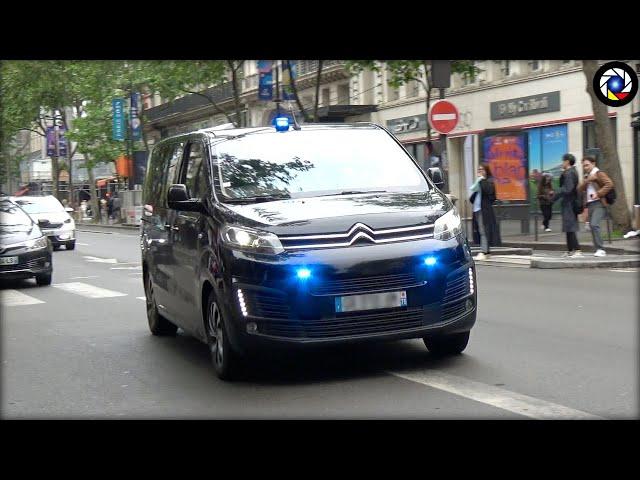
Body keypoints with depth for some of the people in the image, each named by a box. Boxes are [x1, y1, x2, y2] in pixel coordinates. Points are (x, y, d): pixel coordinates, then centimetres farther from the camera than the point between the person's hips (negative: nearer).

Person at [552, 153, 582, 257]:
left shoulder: (569, 173, -16)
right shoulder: (573, 172, 15)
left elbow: (567, 189, -22)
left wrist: (556, 196, -13)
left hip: (568, 203, -10)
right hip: (571, 202, 10)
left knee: (570, 228, -10)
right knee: (569, 227, 14)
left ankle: (577, 250, -13)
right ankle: (570, 250, 19)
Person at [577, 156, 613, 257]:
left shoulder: (599, 174, 0)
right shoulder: (587, 176, 24)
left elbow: (609, 184, -15)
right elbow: (579, 189, 12)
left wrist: (598, 194, -20)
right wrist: (587, 181, -4)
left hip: (599, 204, -8)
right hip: (590, 205, 8)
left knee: (594, 225, -21)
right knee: (592, 226, 5)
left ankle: (600, 249, -18)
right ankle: (599, 249, 12)